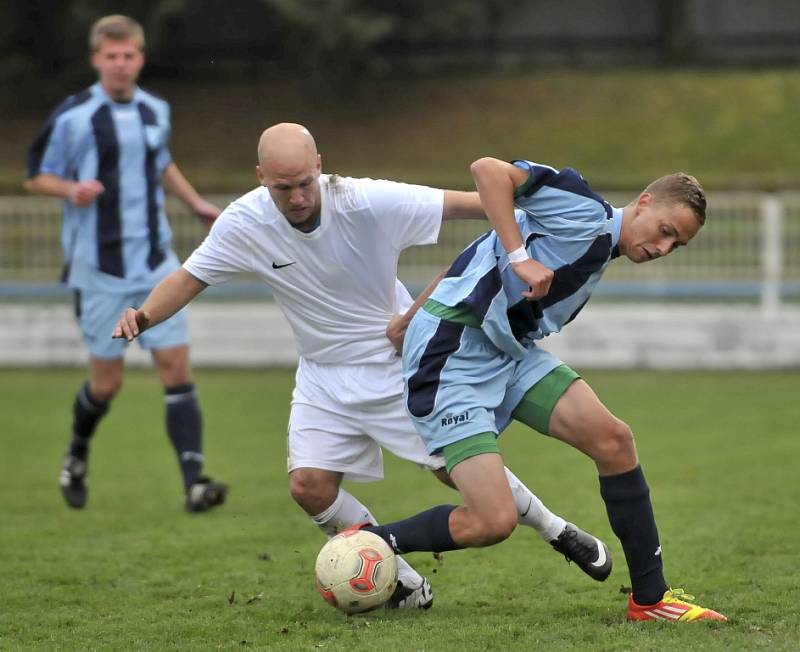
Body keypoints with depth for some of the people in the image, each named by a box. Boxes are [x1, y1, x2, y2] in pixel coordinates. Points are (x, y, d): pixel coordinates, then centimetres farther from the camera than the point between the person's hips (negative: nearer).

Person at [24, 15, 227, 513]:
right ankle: (77, 456, 33)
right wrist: (72, 189, -20)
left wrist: (197, 203, 21)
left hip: (155, 264, 3)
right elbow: (36, 177, -1)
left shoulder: (156, 111, 8)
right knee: (107, 381, 3)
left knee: (176, 365, -8)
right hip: (99, 269, -3)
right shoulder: (72, 117, -7)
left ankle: (194, 483, -12)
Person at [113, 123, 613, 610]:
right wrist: (142, 317, -26)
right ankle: (404, 583, 7)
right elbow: (189, 279, -7)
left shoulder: (368, 202, -26)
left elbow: (465, 203, -23)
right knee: (309, 486, -12)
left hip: (400, 363, -3)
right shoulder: (243, 223, -18)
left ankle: (555, 530, 27)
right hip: (325, 375, 3)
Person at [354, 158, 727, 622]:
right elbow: (488, 170, -23)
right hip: (453, 353, -10)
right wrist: (520, 257, -28)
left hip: (511, 353, 10)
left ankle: (650, 598, 8)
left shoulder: (598, 255, 16)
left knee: (613, 440, -1)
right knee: (494, 521, -17)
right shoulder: (587, 212, -12)